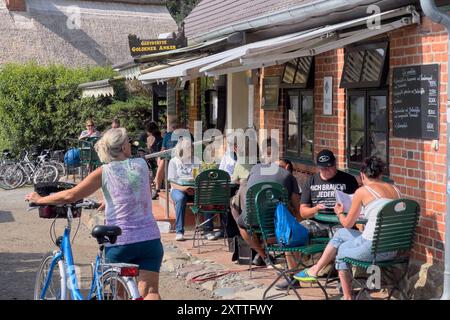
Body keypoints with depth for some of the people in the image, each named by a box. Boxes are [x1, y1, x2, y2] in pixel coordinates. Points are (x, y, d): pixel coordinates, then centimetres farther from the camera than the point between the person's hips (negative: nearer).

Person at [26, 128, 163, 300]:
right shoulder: (141, 164, 6)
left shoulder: (104, 172, -2)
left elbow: (70, 195, -2)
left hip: (119, 242, -1)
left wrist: (40, 200, 12)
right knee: (150, 290, -3)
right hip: (150, 239, 2)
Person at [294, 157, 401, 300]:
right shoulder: (395, 189, 10)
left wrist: (339, 213, 27)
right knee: (340, 234, 23)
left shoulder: (362, 191, -6)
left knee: (340, 250, 25)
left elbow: (347, 223, 6)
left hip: (373, 248, -6)